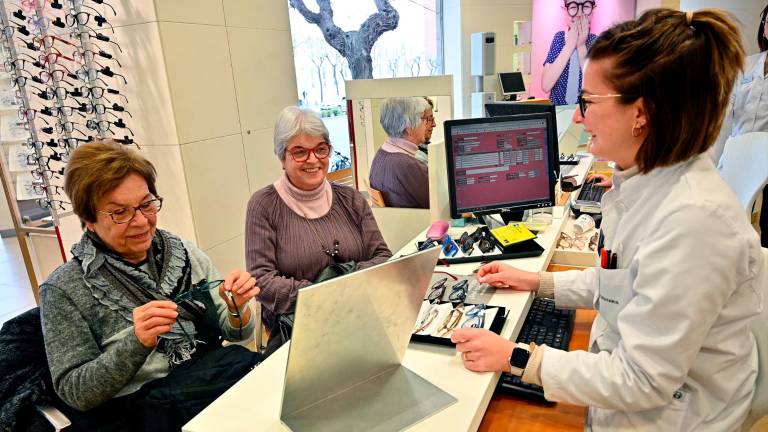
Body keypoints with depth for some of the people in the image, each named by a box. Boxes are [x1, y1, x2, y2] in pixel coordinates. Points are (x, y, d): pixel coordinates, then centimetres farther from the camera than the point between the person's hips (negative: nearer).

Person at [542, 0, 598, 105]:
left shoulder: (596, 41, -2)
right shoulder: (559, 38, -2)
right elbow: (545, 86, -14)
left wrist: (581, 46, -15)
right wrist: (570, 45, -16)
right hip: (558, 108, 0)